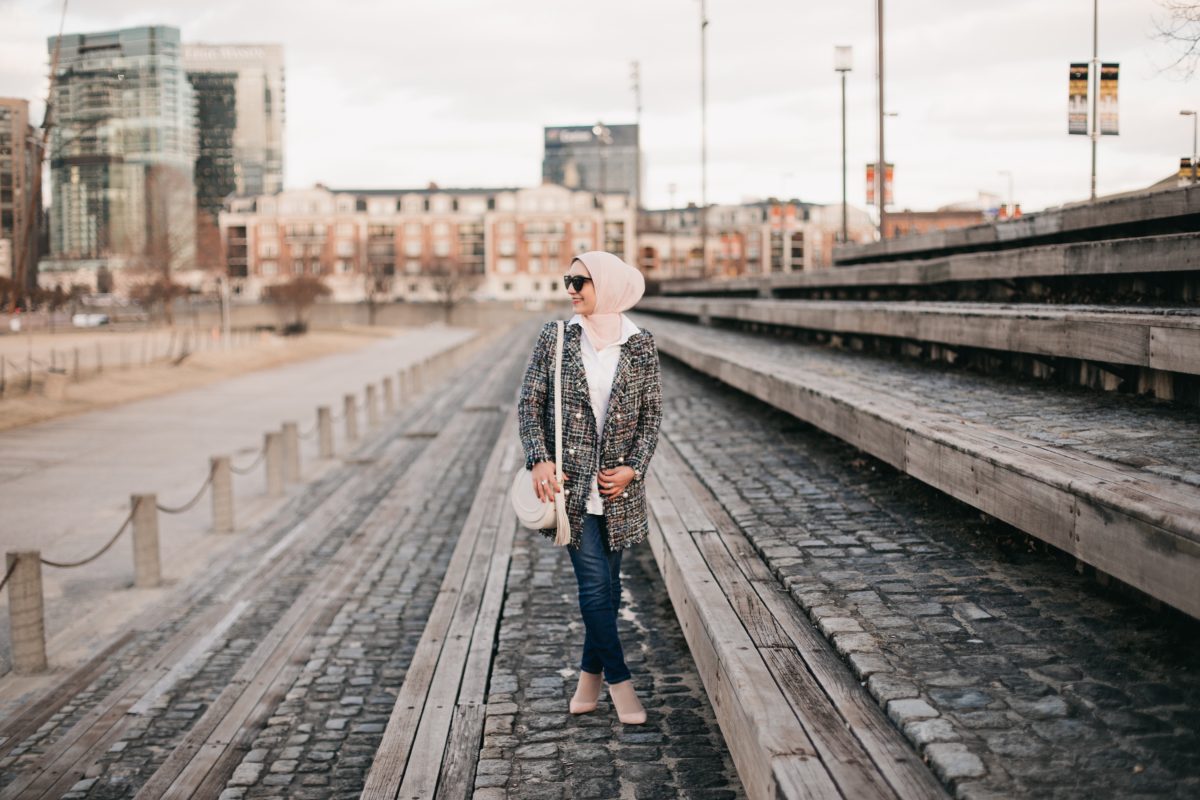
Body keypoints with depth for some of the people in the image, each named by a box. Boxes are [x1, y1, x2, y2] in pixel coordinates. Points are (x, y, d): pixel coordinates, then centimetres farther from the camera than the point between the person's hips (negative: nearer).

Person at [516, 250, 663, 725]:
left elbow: (652, 413, 3)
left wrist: (633, 467, -8)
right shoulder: (554, 338, -1)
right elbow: (530, 403, 1)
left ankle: (591, 673, 26)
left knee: (606, 583, 10)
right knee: (595, 583, -3)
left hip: (618, 484, 1)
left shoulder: (640, 345, 0)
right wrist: (539, 460, -11)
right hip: (570, 479, -1)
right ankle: (619, 678, 9)